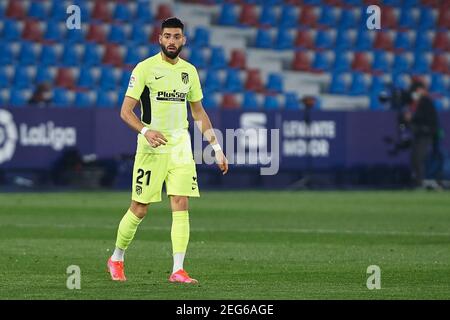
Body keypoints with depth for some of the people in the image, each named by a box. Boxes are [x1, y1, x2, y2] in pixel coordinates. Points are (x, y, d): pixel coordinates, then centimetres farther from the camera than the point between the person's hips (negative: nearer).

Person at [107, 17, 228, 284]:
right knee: (139, 209, 1)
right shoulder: (145, 68, -6)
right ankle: (117, 259, 23)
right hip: (152, 147, -4)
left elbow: (199, 113, 19)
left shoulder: (189, 71, 10)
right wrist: (145, 130, -28)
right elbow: (126, 111, -9)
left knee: (181, 206, -8)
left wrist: (217, 148, 13)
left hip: (181, 146, 4)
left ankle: (178, 270, -9)